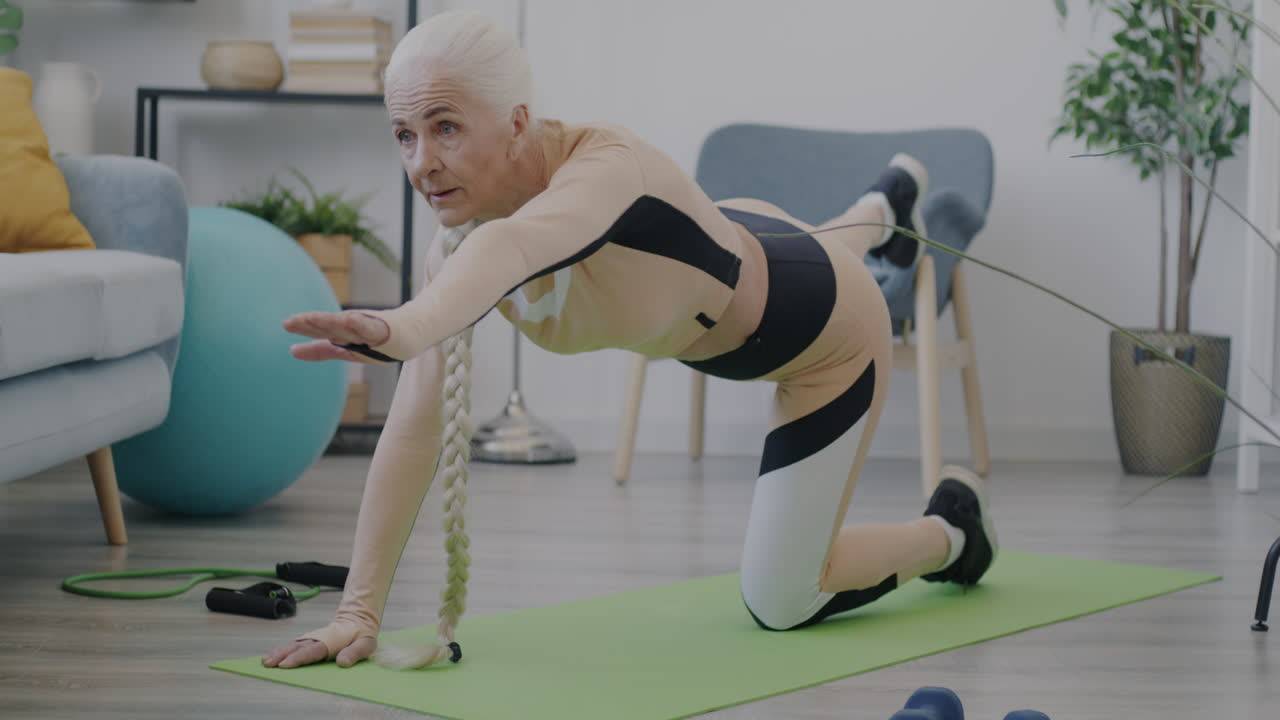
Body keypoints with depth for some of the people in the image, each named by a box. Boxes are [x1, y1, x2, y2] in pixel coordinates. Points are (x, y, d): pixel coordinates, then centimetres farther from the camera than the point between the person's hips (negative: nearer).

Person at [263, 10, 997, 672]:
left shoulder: (608, 167, -44)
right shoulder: (458, 241, -25)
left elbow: (518, 246, -68)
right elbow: (414, 426, -28)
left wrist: (404, 327, -87)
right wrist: (359, 611, -34)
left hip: (826, 324, -6)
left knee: (781, 602, 2)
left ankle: (952, 526, 28)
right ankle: (884, 209, 74)